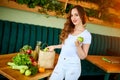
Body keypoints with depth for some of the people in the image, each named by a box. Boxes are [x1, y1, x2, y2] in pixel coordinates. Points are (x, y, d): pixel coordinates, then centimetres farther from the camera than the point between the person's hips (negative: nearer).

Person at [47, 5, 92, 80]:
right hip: (60, 63, 5)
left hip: (73, 66, -5)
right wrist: (54, 46, 19)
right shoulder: (68, 30, 4)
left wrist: (78, 46, -25)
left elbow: (83, 56, -10)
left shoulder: (86, 34, -11)